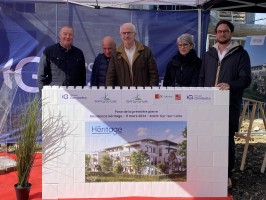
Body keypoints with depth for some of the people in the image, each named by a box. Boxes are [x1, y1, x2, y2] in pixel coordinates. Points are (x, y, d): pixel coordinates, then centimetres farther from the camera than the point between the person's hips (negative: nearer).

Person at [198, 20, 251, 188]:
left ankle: (227, 174, 15)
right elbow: (202, 79, 18)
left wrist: (230, 85, -25)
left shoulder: (240, 54, 1)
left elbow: (246, 79, -7)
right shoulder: (209, 54, 15)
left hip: (230, 105, -4)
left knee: (227, 139, 3)